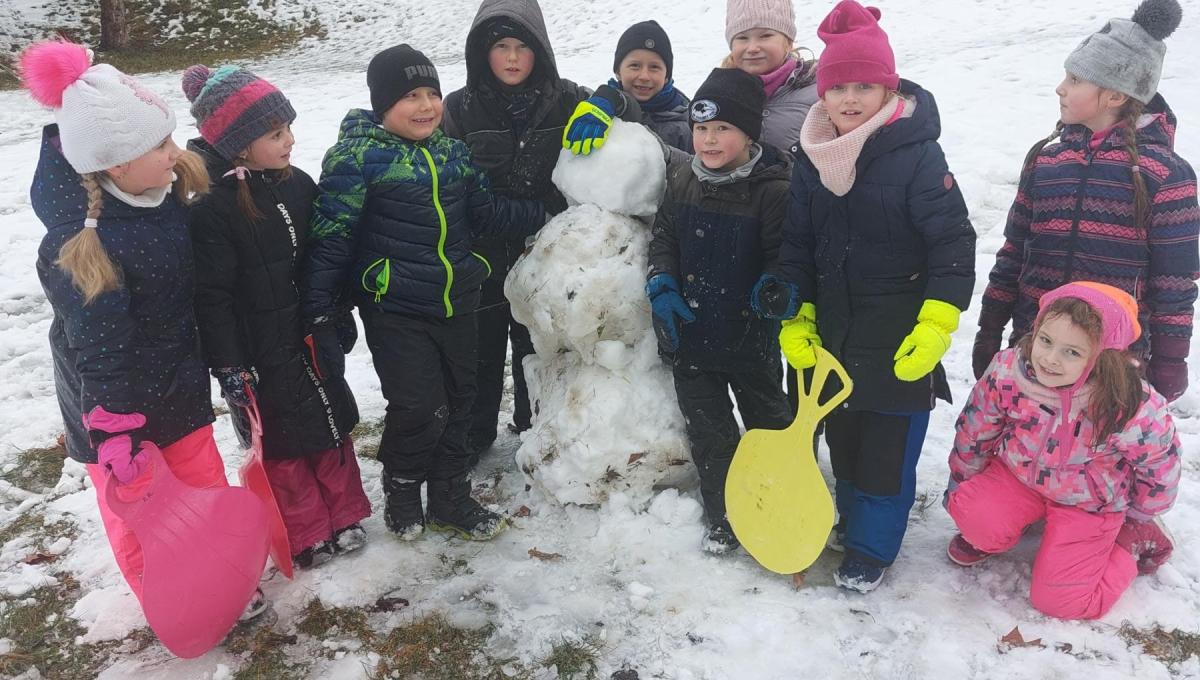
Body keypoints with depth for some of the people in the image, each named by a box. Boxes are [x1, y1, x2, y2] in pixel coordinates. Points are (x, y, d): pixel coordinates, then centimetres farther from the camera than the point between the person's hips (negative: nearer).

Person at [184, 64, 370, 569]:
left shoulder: (296, 185, 1)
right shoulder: (210, 206, -20)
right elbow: (212, 295, -18)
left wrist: (340, 316, 17)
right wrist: (228, 366, -18)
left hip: (311, 336, 6)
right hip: (260, 353, -6)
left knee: (331, 422, 17)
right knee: (281, 440, 9)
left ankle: (344, 515, 36)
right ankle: (305, 535, 27)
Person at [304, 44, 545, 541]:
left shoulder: (453, 153, 6)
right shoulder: (357, 157, -12)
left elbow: (488, 213, 13)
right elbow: (330, 241, -13)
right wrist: (320, 319, -16)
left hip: (457, 304, 6)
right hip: (395, 310, -6)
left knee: (457, 404, 14)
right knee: (421, 407, -7)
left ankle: (451, 501, 33)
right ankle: (401, 491, 23)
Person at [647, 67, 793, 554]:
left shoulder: (774, 190, -17)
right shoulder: (681, 181, 0)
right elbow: (664, 238, 8)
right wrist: (661, 285, -7)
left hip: (750, 336, -4)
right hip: (691, 333, 4)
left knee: (769, 423, 17)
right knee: (708, 431, 13)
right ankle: (724, 518, 29)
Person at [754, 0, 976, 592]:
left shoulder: (918, 156, -15)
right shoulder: (812, 159, 1)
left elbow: (955, 247, -14)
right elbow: (797, 244, 8)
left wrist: (933, 330, -19)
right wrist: (795, 316, 1)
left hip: (899, 342, -5)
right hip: (833, 335, 5)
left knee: (888, 447, 5)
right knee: (842, 436, 19)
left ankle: (871, 547, 24)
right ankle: (852, 517, 42)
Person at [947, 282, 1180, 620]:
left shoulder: (1132, 408, -31)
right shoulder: (1007, 371, -26)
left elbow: (1160, 464, -9)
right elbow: (974, 432, -7)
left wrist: (1138, 516, 8)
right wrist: (961, 486, 6)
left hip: (1089, 502, -1)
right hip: (1020, 474, 2)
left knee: (1058, 600, -6)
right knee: (972, 512, -29)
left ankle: (1134, 540, 17)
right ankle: (990, 534, 10)